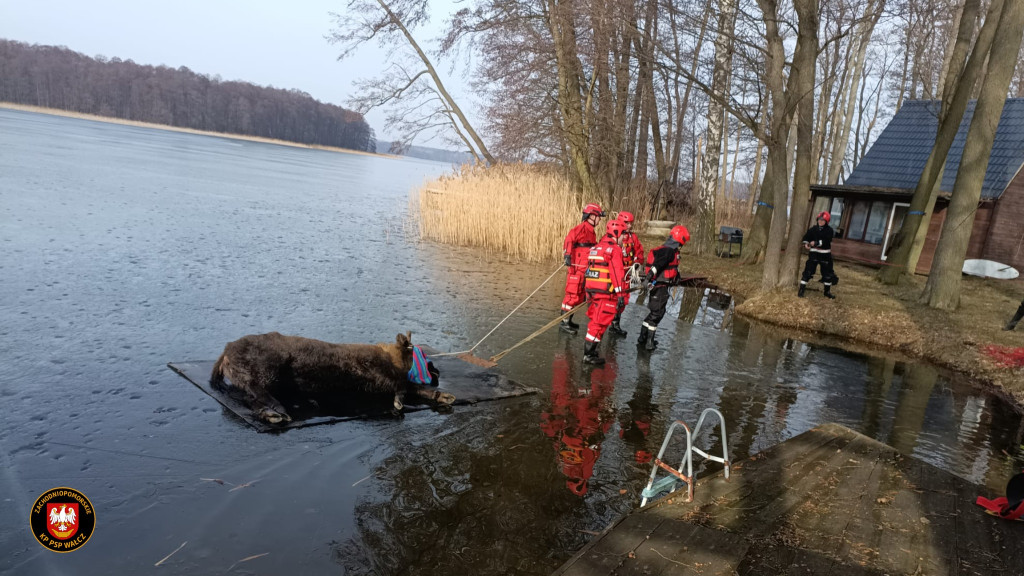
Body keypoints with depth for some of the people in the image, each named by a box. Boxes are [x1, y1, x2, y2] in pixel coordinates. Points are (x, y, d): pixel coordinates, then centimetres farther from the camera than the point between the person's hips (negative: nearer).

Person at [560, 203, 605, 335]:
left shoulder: (592, 231, 19)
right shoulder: (581, 228, -11)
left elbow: (594, 249, 26)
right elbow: (569, 239, -24)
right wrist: (567, 255, -34)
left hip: (586, 269, 10)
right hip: (577, 268, -10)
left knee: (580, 295, 14)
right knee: (572, 294, -7)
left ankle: (568, 320, 24)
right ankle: (564, 322, -1)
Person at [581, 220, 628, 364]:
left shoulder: (597, 247, 18)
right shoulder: (615, 249, -10)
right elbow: (617, 273, -17)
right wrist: (620, 294, -16)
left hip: (592, 288, 9)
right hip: (606, 292, -9)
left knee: (596, 319, 19)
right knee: (600, 322, -4)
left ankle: (589, 349, 27)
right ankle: (589, 355, -2)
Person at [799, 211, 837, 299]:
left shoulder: (829, 230, -7)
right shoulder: (813, 229, 0)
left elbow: (826, 241, -20)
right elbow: (806, 237, 0)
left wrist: (816, 243, -31)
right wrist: (806, 243, -20)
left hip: (825, 254, 0)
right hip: (814, 253, 0)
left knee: (828, 273, 10)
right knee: (808, 271, -6)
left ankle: (827, 291, 26)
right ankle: (801, 290, -2)